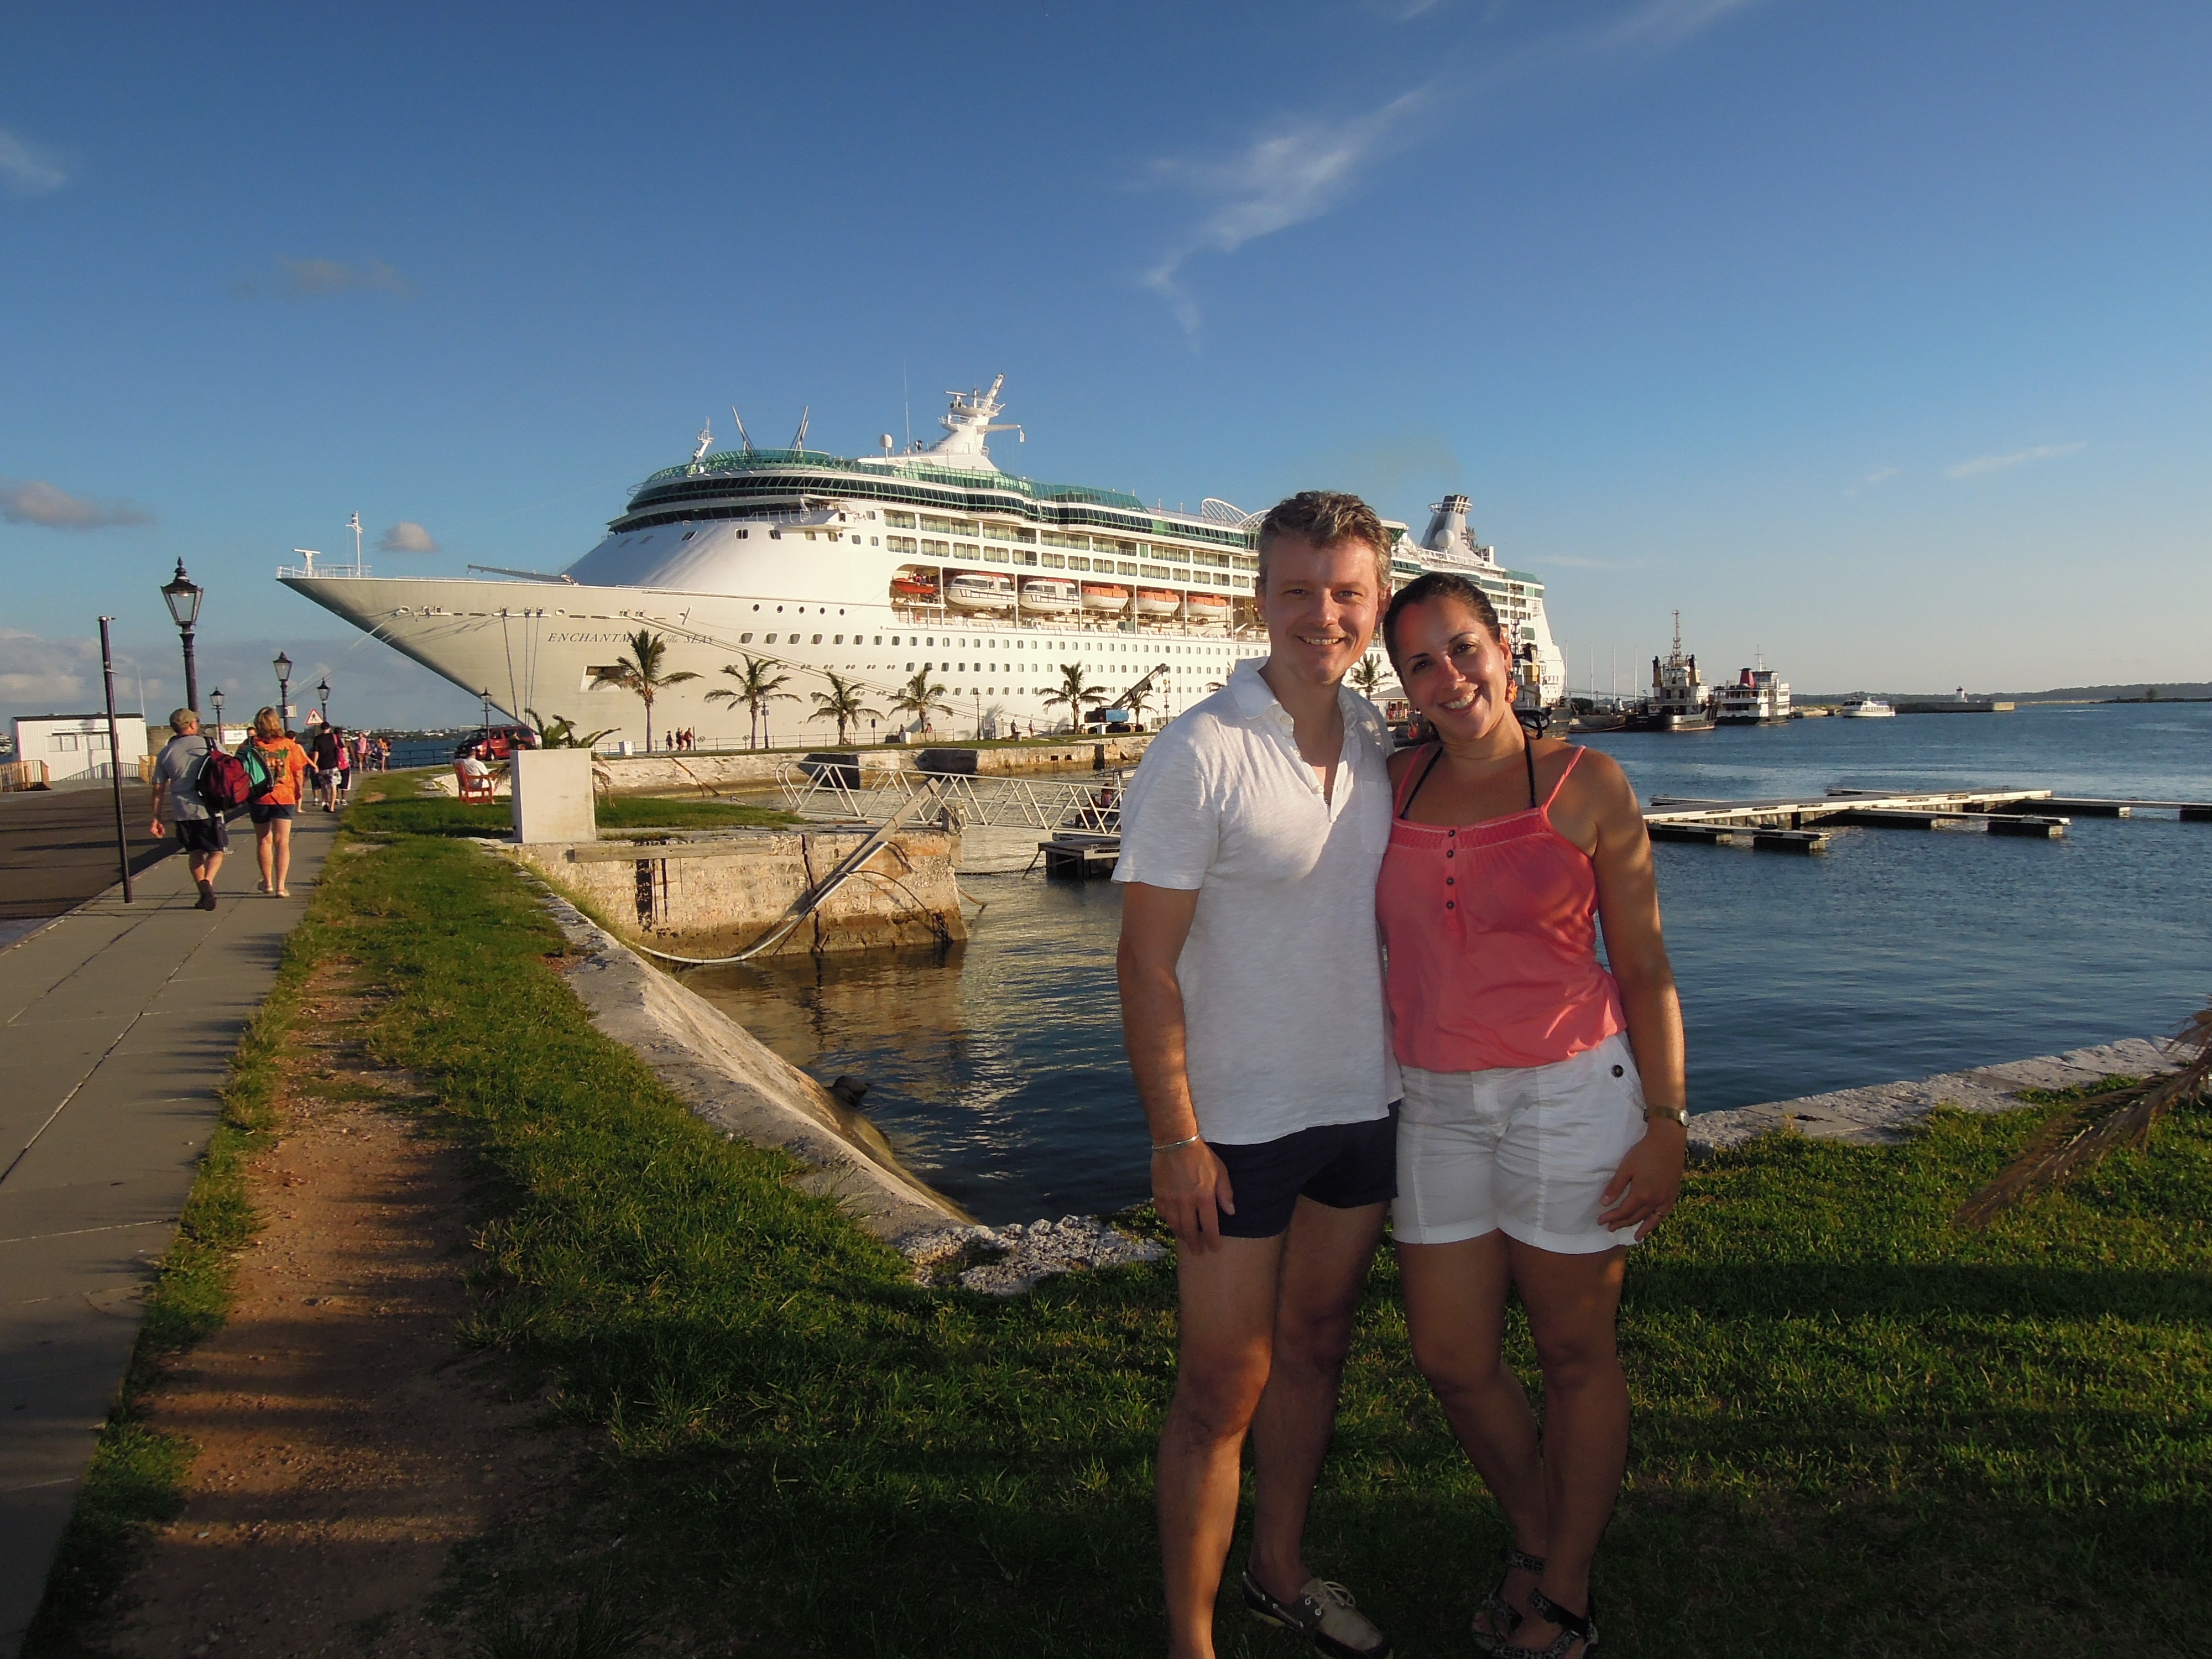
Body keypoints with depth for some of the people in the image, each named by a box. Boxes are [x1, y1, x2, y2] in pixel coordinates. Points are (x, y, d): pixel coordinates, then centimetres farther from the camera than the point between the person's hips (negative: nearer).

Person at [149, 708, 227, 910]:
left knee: (195, 852, 16)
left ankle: (204, 893, 16)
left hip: (182, 812, 3)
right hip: (208, 809, -3)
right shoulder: (209, 745, -2)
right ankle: (208, 881, -23)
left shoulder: (166, 753, 7)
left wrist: (156, 818, 12)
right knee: (216, 850, 3)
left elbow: (158, 789, 8)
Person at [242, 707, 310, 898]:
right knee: (282, 842, 1)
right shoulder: (288, 745, -7)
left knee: (263, 841, 16)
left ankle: (268, 882, 29)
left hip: (258, 799, 1)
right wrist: (298, 793, 14)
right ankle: (280, 886, -6)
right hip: (284, 797, -1)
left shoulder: (249, 746, -6)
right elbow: (299, 773, -2)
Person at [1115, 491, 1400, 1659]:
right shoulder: (1199, 755, -16)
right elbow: (1146, 963, -15)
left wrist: (1415, 1071, 11)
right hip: (1238, 1124, -6)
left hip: (1363, 1107, 6)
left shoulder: (1380, 747, 4)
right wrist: (1174, 1137, -16)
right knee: (1220, 1391, 4)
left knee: (1315, 1347, 20)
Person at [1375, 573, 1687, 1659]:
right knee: (1451, 1359, 10)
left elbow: (1644, 967, -1)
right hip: (1437, 1106, 4)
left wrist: (1667, 1124, -6)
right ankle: (1533, 1539, 38)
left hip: (1571, 1091, -3)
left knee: (1573, 1356, 10)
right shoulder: (1395, 785, 6)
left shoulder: (1586, 785, -4)